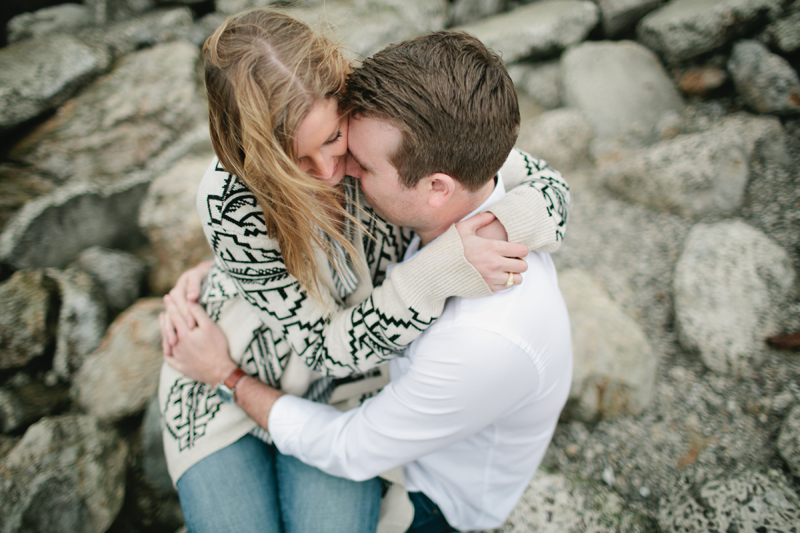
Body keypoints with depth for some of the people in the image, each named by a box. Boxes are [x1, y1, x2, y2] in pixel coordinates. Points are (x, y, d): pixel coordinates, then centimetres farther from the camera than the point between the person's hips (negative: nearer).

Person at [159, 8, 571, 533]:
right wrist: (437, 275, -40)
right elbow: (328, 345, -26)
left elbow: (547, 185, -18)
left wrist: (505, 230, -41)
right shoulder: (230, 203, -30)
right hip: (229, 378, -1)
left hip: (344, 385, 2)